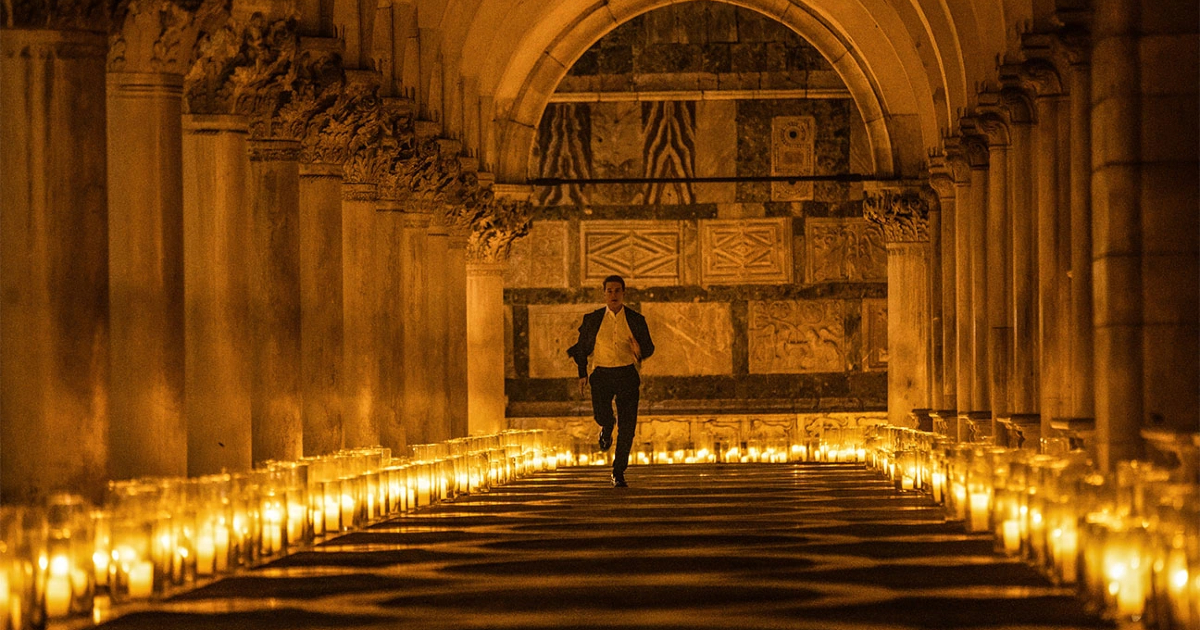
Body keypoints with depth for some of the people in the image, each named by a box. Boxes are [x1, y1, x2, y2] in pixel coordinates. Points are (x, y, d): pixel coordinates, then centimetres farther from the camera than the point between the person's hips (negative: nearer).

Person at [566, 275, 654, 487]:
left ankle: (618, 474, 5)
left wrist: (639, 351, -16)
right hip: (602, 375, 0)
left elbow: (649, 347, 8)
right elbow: (582, 347, 13)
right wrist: (582, 374, 5)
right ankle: (607, 426, 20)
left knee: (627, 427, -6)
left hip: (627, 375, 0)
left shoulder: (636, 320, 1)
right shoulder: (593, 319, 3)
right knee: (601, 414, -21)